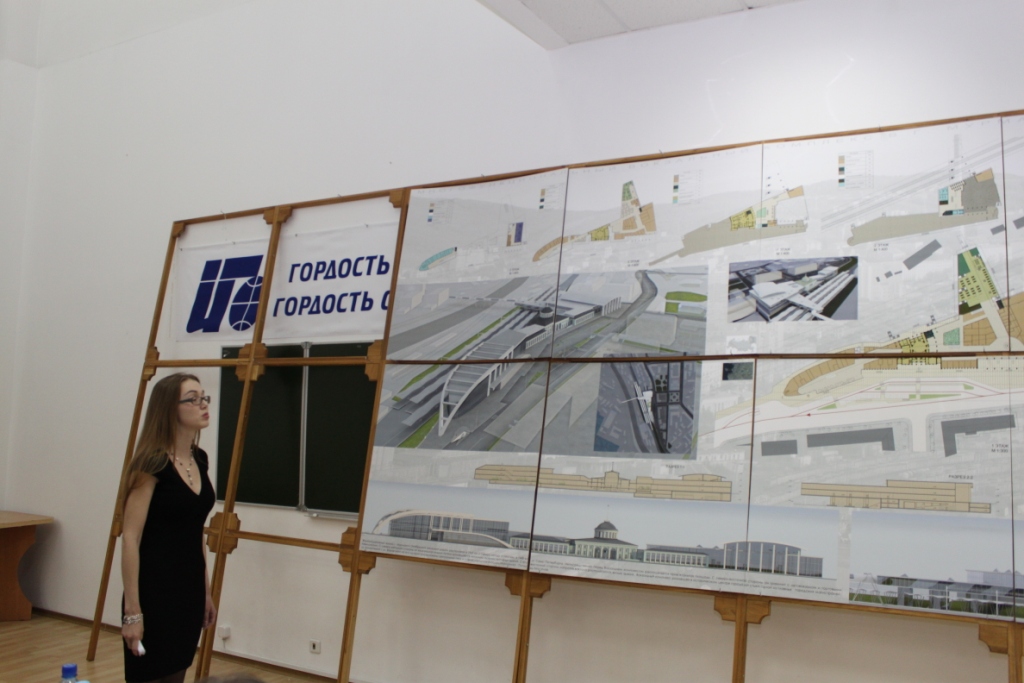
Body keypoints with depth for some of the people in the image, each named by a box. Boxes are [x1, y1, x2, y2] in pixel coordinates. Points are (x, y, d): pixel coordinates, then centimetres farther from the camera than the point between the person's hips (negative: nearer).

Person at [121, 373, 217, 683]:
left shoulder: (200, 460, 8)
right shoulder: (152, 463, -15)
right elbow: (130, 538, -16)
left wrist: (206, 590, 17)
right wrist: (133, 610, -18)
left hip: (189, 588, 8)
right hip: (154, 591, -8)